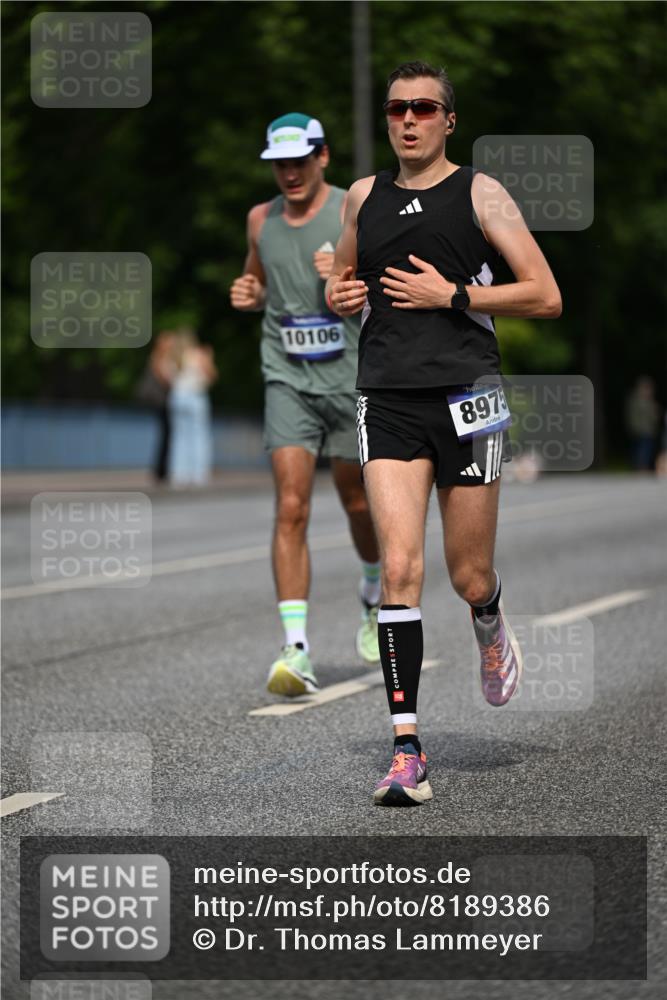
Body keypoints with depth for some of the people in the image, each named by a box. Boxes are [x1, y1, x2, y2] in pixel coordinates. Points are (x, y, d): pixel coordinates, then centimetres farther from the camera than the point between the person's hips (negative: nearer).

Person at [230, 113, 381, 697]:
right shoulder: (261, 220, 7)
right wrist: (248, 295, 2)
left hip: (352, 379, -2)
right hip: (288, 381, 2)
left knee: (359, 502, 13)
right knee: (291, 507, -13)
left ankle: (375, 597, 44)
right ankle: (296, 649, -18)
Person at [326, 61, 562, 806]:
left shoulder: (479, 193, 2)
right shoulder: (364, 196, 13)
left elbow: (545, 297, -2)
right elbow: (338, 282, 30)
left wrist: (453, 296, -11)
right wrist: (340, 295, 6)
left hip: (466, 397, -2)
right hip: (388, 402, 2)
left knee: (469, 578, 6)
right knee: (399, 567, -13)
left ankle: (490, 624, 45)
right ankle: (406, 752, -14)